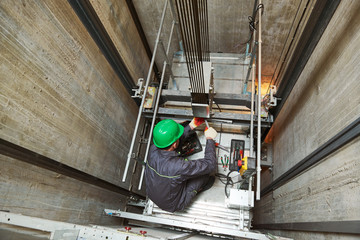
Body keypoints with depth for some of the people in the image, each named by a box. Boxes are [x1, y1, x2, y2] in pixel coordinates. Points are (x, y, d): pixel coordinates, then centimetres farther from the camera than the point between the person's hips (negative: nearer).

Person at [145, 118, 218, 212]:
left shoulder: (153, 149, -22)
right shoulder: (178, 166, -42)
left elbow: (170, 141, 1)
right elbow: (210, 165, -29)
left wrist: (191, 126, 0)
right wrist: (210, 139, -19)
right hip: (172, 205, -5)